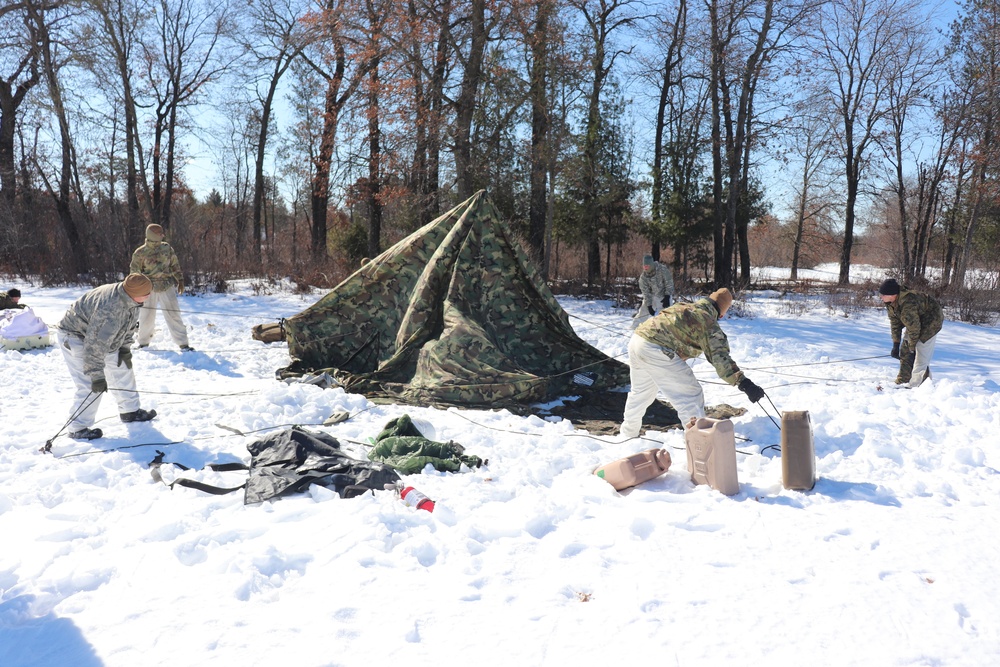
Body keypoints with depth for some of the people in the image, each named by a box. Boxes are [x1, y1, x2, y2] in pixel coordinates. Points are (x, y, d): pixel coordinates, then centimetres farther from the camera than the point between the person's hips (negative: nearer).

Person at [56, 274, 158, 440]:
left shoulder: (131, 300, -12)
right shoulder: (110, 309, -40)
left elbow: (129, 326, 8)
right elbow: (95, 345, -37)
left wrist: (125, 349, 4)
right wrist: (97, 376, -33)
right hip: (75, 337, -9)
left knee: (122, 370, 13)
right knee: (91, 386, -16)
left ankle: (130, 411, 28)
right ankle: (78, 429, -4)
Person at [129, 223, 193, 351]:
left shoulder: (166, 248, 1)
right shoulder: (140, 253, -6)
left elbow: (175, 265, 12)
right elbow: (134, 272, 2)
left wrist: (180, 280, 9)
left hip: (167, 287, 1)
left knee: (173, 315, -2)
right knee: (146, 317, 8)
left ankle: (183, 343, 2)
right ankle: (143, 342, 28)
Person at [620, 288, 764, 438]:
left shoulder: (683, 307, 22)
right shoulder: (709, 323, 1)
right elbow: (721, 358, -11)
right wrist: (743, 382, -16)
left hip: (636, 340, 9)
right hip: (655, 351, -9)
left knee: (641, 391, 30)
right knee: (691, 396, 0)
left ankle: (628, 431, 47)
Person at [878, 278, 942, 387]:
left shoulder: (907, 303, -38)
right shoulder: (890, 303, -10)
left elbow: (913, 328, -31)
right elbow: (895, 323, -3)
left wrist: (912, 348, -21)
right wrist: (896, 345, -5)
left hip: (931, 320, -9)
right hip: (915, 320, 9)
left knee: (921, 355, -14)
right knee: (905, 351, 7)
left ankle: (916, 385, -11)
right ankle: (903, 381, 14)